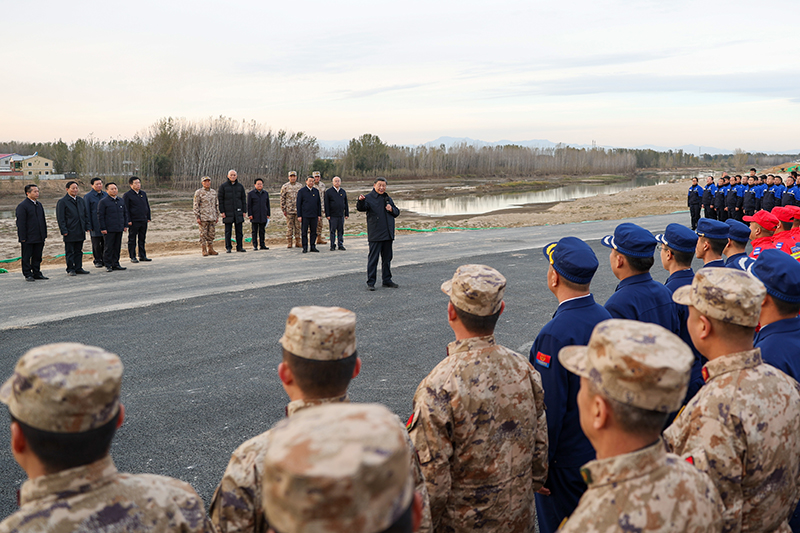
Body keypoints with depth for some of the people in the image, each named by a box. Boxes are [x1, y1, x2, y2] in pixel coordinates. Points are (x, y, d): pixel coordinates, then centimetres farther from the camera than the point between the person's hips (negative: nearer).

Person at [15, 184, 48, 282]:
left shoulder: (39, 204, 14)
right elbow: (21, 223, -12)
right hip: (28, 238, -7)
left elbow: (43, 221, 20)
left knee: (37, 256, 11)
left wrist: (44, 234, 16)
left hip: (39, 237, 7)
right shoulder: (22, 206, -9)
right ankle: (28, 275, 9)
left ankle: (37, 273, 19)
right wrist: (23, 238, -15)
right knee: (27, 257, 2)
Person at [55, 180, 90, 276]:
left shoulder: (81, 200, 13)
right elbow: (60, 218, -7)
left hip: (80, 231, 6)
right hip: (70, 232, -5)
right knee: (69, 252, 1)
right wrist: (64, 230, -13)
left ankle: (78, 268, 18)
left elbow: (86, 214, 19)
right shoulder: (62, 202, -5)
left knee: (79, 251, 11)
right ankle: (70, 269, 8)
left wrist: (87, 226, 10)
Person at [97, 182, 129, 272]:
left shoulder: (121, 200, 13)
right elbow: (100, 216, -6)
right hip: (109, 229, -5)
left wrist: (125, 225, 12)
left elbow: (125, 213, 19)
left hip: (119, 229, 5)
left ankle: (115, 264, 17)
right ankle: (108, 265, 5)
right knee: (108, 248, -1)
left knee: (117, 247, 9)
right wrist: (103, 228, -11)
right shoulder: (103, 202, -4)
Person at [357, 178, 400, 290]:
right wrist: (360, 201, -44)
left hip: (388, 234, 6)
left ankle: (387, 280, 25)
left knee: (387, 258, 14)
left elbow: (397, 213, 19)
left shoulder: (388, 198, 14)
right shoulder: (369, 198, -4)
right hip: (375, 234, -6)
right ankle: (370, 282, 1)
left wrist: (391, 209, -3)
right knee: (373, 258, -5)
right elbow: (361, 208, -22)